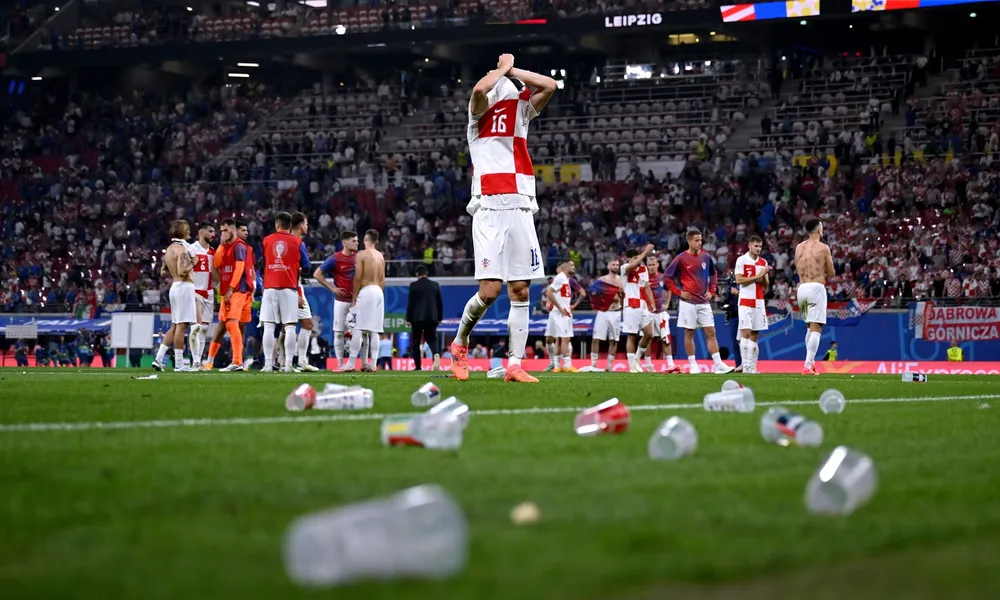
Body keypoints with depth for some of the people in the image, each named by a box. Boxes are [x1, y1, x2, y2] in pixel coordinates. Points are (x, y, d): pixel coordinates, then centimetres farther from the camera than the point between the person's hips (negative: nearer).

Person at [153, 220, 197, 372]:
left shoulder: (170, 249, 15)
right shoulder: (182, 249, -13)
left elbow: (163, 272, 20)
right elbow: (182, 271, -24)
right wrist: (192, 263, -9)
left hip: (175, 286, 9)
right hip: (184, 286, -9)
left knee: (175, 326, 15)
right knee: (182, 326, -6)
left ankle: (158, 359, 10)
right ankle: (179, 364, -4)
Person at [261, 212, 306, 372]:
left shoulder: (266, 240, 7)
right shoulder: (297, 242, 2)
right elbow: (305, 266, 9)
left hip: (270, 288, 1)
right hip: (290, 288, -1)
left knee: (269, 326, 2)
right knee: (289, 327, -1)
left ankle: (268, 364, -2)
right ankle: (288, 364, -6)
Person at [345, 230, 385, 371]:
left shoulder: (361, 254, -6)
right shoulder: (380, 256, 14)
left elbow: (358, 277, -10)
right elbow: (382, 279, 15)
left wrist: (354, 297, -5)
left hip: (366, 291, -7)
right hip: (379, 291, 7)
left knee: (358, 328, -8)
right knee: (374, 330, 6)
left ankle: (351, 363, -13)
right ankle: (372, 363, 3)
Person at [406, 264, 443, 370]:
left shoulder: (414, 285, -4)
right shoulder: (435, 285, 6)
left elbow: (410, 303, -4)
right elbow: (440, 303, 9)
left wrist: (408, 319, 2)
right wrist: (439, 318, 17)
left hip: (417, 318, -2)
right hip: (432, 317, 2)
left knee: (415, 342, 8)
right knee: (432, 339, 5)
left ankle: (417, 366, 3)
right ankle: (436, 354, -27)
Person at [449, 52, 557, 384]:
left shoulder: (522, 113, 18)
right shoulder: (480, 113, 3)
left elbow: (549, 85, 6)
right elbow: (480, 89, -20)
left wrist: (512, 71, 7)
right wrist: (503, 68, -3)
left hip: (521, 210, 5)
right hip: (490, 210, -5)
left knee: (520, 291, 0)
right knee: (490, 290, -13)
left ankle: (515, 365, 2)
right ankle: (460, 342, 12)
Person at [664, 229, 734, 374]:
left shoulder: (706, 257, 6)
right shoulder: (681, 258, -7)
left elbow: (713, 274, 22)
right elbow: (667, 277, -3)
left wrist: (712, 291, 10)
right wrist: (679, 292, -7)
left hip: (704, 302, 4)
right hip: (688, 302, -4)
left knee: (711, 332, 0)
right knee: (689, 333, 2)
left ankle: (719, 365, -3)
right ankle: (693, 365, 9)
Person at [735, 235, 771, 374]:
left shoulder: (763, 262, 12)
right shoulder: (741, 260, -3)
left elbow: (765, 286, 13)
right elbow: (739, 280, -13)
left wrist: (764, 276, -8)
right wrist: (757, 276, -14)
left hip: (759, 302, 5)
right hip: (745, 301, -5)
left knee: (754, 336, 5)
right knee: (746, 333, -11)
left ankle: (753, 367, 6)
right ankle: (746, 366, -12)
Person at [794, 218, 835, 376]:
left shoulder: (799, 248, 10)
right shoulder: (823, 248, -4)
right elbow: (831, 273, 3)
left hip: (802, 288, 6)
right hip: (816, 288, -6)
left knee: (810, 327, 23)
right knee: (816, 329, -7)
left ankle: (811, 361, 23)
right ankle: (807, 366, -17)